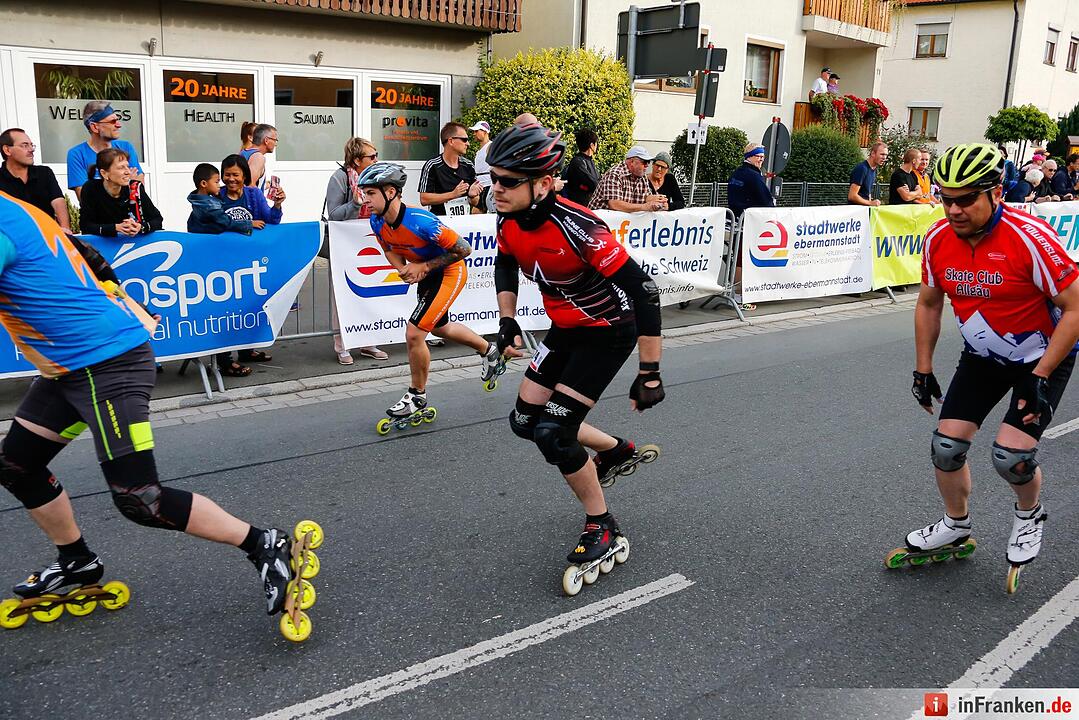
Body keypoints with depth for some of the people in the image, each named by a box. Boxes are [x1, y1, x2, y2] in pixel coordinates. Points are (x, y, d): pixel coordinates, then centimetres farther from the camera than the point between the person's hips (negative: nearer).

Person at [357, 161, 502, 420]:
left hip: (449, 272, -9)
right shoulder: (377, 222, -14)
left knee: (414, 334, -15)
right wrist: (404, 270, -15)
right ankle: (488, 351, 51)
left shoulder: (420, 222, -35)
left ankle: (417, 396, 7)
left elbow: (463, 249, -27)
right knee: (439, 328, 27)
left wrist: (424, 267, -25)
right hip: (425, 273, 9)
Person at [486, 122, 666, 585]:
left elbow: (643, 290, -32)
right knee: (525, 421, 9)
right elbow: (505, 265, 13)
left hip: (608, 332, -8)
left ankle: (602, 527, 8)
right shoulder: (509, 219, -11)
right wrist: (507, 322, 3)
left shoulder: (575, 227, -34)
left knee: (553, 432, -14)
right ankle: (617, 450, 31)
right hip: (565, 329, 8)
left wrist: (650, 374, -31)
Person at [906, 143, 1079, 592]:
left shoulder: (1029, 238, -29)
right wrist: (923, 368, 3)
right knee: (946, 446, -1)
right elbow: (929, 304, 4)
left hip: (1043, 357, -5)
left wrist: (1040, 377, -23)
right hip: (982, 356, 5)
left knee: (1010, 455, -16)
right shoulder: (938, 240, -12)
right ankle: (956, 526, 26)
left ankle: (1030, 514, 19)